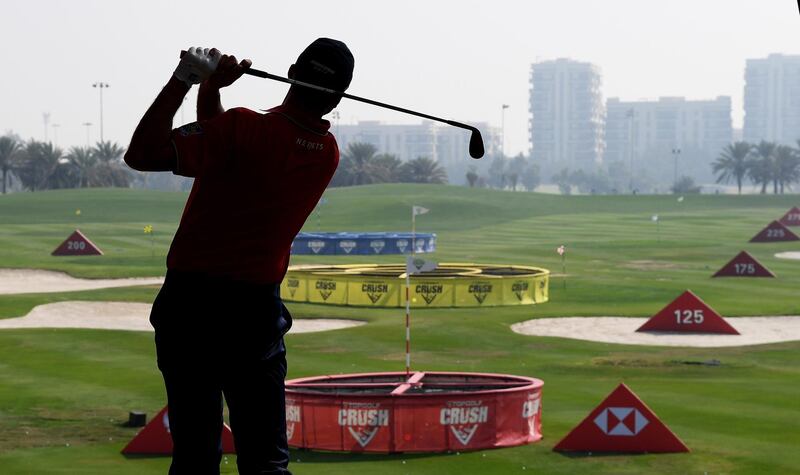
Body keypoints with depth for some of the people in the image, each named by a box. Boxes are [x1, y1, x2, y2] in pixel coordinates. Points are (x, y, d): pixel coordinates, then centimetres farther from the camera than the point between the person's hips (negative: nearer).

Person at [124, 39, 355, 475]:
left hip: (190, 302, -3)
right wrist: (210, 88, 1)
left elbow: (142, 154, -20)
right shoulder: (326, 155, 4)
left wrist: (184, 79, -15)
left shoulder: (243, 129, -15)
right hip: (257, 308, 3)